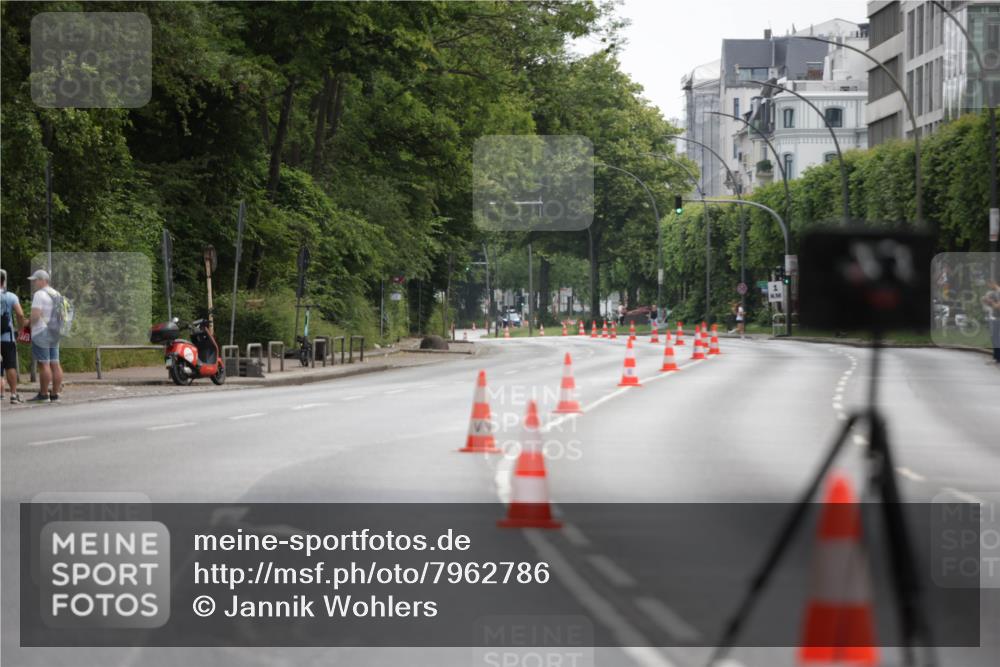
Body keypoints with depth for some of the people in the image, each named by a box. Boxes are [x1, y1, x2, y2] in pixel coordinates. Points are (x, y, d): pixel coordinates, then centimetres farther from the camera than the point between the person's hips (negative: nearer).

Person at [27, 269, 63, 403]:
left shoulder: (39, 295, -13)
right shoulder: (56, 294, 14)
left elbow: (35, 315, -20)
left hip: (41, 333, -9)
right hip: (54, 334, 9)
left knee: (44, 364, -8)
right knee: (55, 364, 5)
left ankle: (43, 395, -7)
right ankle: (54, 394, 6)